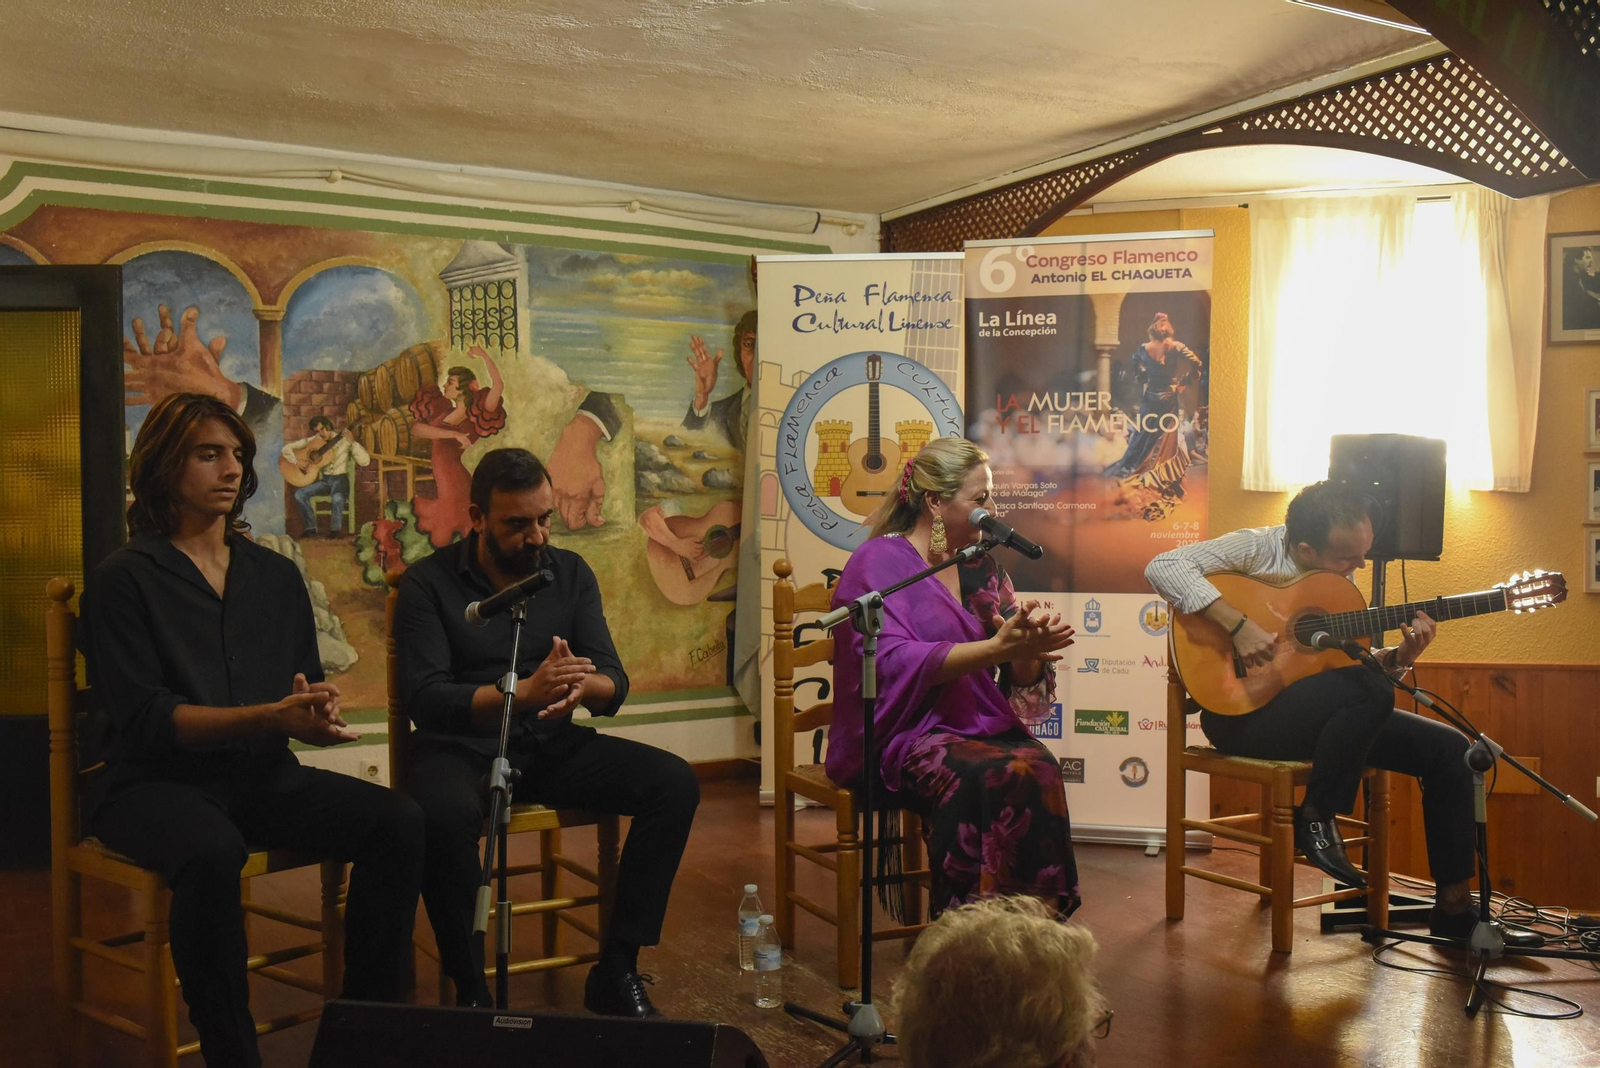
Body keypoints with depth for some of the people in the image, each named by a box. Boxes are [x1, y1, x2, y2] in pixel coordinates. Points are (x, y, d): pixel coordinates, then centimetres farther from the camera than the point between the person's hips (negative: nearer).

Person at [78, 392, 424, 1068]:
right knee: (212, 852, -38)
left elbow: (310, 685, 14)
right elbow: (143, 716, -12)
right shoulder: (124, 580, -2)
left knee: (397, 821, -19)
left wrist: (316, 709, -13)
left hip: (262, 774, 5)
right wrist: (269, 717, -25)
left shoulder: (276, 575, 14)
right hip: (153, 782, -5)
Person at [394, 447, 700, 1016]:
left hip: (551, 745, 4)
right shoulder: (428, 583, -6)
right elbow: (424, 700, -18)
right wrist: (524, 692, -34)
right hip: (461, 748, -4)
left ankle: (616, 970, -9)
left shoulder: (571, 573, 5)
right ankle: (470, 989, -15)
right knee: (445, 816, -38)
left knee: (675, 783, -17)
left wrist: (584, 686, -27)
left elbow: (614, 685, 0)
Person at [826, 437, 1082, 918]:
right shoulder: (877, 563, -1)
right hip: (907, 731, -5)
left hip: (983, 724, 5)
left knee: (1039, 769, -27)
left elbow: (1022, 680, 13)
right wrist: (997, 647, -25)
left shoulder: (980, 567, 17)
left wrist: (1028, 648, -12)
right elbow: (894, 664, -18)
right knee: (987, 777, -34)